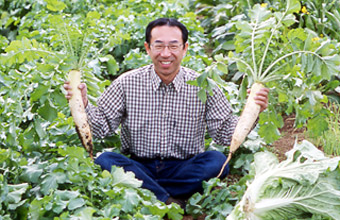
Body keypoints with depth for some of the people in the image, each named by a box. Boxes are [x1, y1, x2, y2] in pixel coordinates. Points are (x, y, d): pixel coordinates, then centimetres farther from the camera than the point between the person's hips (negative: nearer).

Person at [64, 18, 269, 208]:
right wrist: (83, 104, -17)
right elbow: (103, 127, 0)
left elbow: (225, 134, -1)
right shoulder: (127, 83, -1)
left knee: (216, 161, -29)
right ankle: (171, 203, -30)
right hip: (139, 167, 0)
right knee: (105, 160, -29)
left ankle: (146, 191, -22)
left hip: (184, 170, 0)